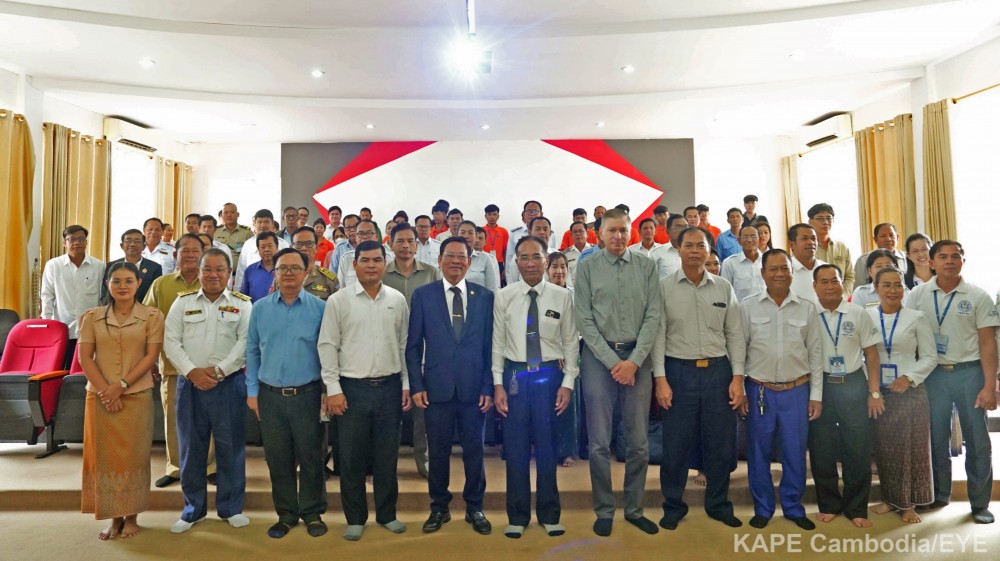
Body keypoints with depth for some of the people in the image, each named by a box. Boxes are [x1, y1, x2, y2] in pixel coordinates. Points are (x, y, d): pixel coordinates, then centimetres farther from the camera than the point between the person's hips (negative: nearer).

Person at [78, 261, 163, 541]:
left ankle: (131, 517, 16)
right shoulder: (91, 317, 6)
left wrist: (121, 385, -13)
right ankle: (115, 517, 18)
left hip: (137, 395, -2)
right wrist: (104, 390, -10)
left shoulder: (152, 316, 1)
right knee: (105, 455, 6)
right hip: (100, 397, 2)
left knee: (133, 454, 3)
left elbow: (151, 356, -5)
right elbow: (85, 357, 0)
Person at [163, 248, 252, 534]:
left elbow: (245, 342, -6)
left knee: (230, 445, 4)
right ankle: (193, 508, 25)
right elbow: (171, 341, 2)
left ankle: (231, 507, 19)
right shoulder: (183, 302, 9)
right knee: (190, 446, 9)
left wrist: (219, 371, -15)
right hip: (190, 382, 2)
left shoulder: (242, 304, 3)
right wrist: (192, 371, -10)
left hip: (229, 382, -2)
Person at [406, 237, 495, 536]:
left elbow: (490, 345, 3)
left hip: (473, 387, 1)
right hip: (436, 386, 0)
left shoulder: (485, 296, 3)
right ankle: (439, 507, 31)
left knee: (474, 450, 10)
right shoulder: (422, 295, 2)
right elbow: (413, 345, 2)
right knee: (438, 451, 11)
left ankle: (475, 507, 30)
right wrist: (416, 385, -3)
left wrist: (488, 387, -1)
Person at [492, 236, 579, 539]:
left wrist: (567, 383, -4)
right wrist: (498, 384, -3)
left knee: (547, 447, 11)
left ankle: (549, 515, 30)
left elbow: (571, 342, 0)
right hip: (514, 375, 0)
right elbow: (497, 343, 0)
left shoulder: (562, 296, -2)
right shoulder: (504, 297, -2)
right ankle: (517, 516, 27)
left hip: (549, 375, 0)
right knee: (516, 448, 9)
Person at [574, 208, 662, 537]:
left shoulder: (647, 267, 5)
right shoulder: (587, 268, 1)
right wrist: (613, 361, -10)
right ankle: (604, 510, 22)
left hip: (638, 357, 2)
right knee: (600, 442, 4)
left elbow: (653, 316, 0)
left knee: (639, 441, 9)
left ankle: (634, 508, 27)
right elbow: (584, 320, -3)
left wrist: (634, 360, -9)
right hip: (599, 356, -1)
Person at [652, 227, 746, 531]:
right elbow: (658, 334, -4)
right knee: (675, 444, 6)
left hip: (718, 370, 3)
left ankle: (718, 504, 31)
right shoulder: (664, 287, -2)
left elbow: (735, 335, 7)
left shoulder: (724, 287, 6)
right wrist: (660, 379, -9)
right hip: (678, 371, -2)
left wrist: (737, 377, 0)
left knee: (721, 443, 11)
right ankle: (673, 506, 25)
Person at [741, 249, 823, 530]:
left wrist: (816, 395, 4)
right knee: (758, 453, 8)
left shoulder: (806, 308, 3)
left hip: (797, 391, 1)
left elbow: (815, 353, 6)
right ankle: (762, 508, 25)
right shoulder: (748, 306, -1)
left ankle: (793, 507, 29)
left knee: (795, 453, 9)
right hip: (759, 391, -1)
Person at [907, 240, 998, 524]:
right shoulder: (918, 295, 1)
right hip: (933, 373, 1)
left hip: (969, 372, -1)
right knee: (935, 437, 11)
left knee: (976, 439, 6)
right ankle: (939, 493, 28)